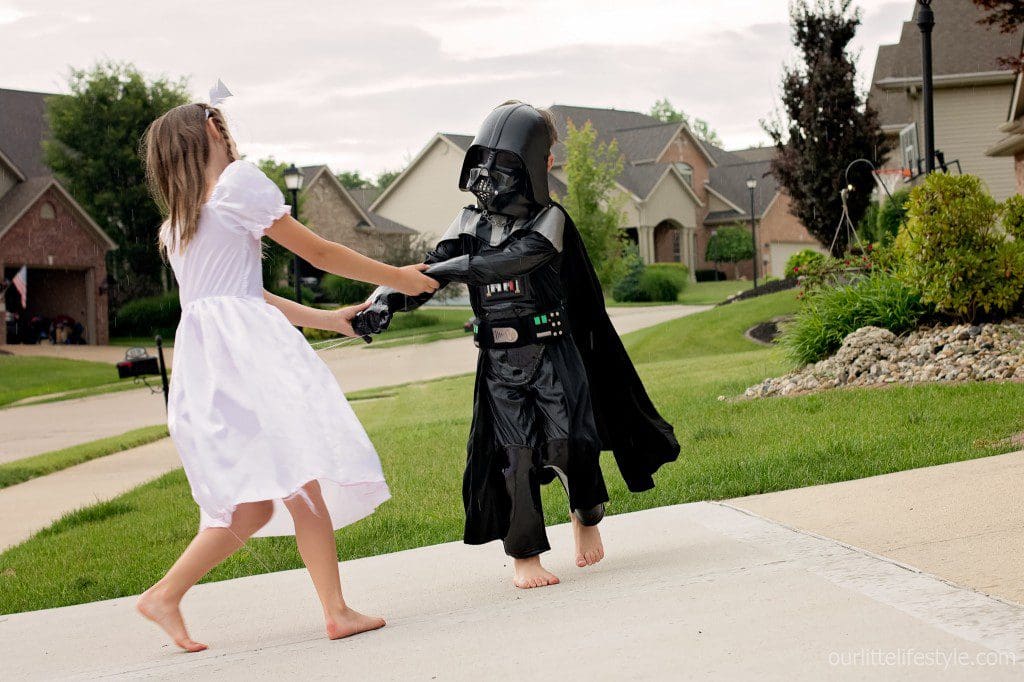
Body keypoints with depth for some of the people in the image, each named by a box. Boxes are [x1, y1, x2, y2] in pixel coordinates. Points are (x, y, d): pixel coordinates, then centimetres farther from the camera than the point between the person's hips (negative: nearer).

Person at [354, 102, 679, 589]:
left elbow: (513, 259, -25)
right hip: (499, 363, 2)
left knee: (567, 446, -6)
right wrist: (387, 298, -22)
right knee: (515, 455, -3)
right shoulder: (471, 223, 6)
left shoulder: (550, 220, -6)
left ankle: (586, 516, 25)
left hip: (553, 354, -2)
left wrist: (447, 269, -35)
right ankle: (524, 556, 8)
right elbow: (428, 270, -1)